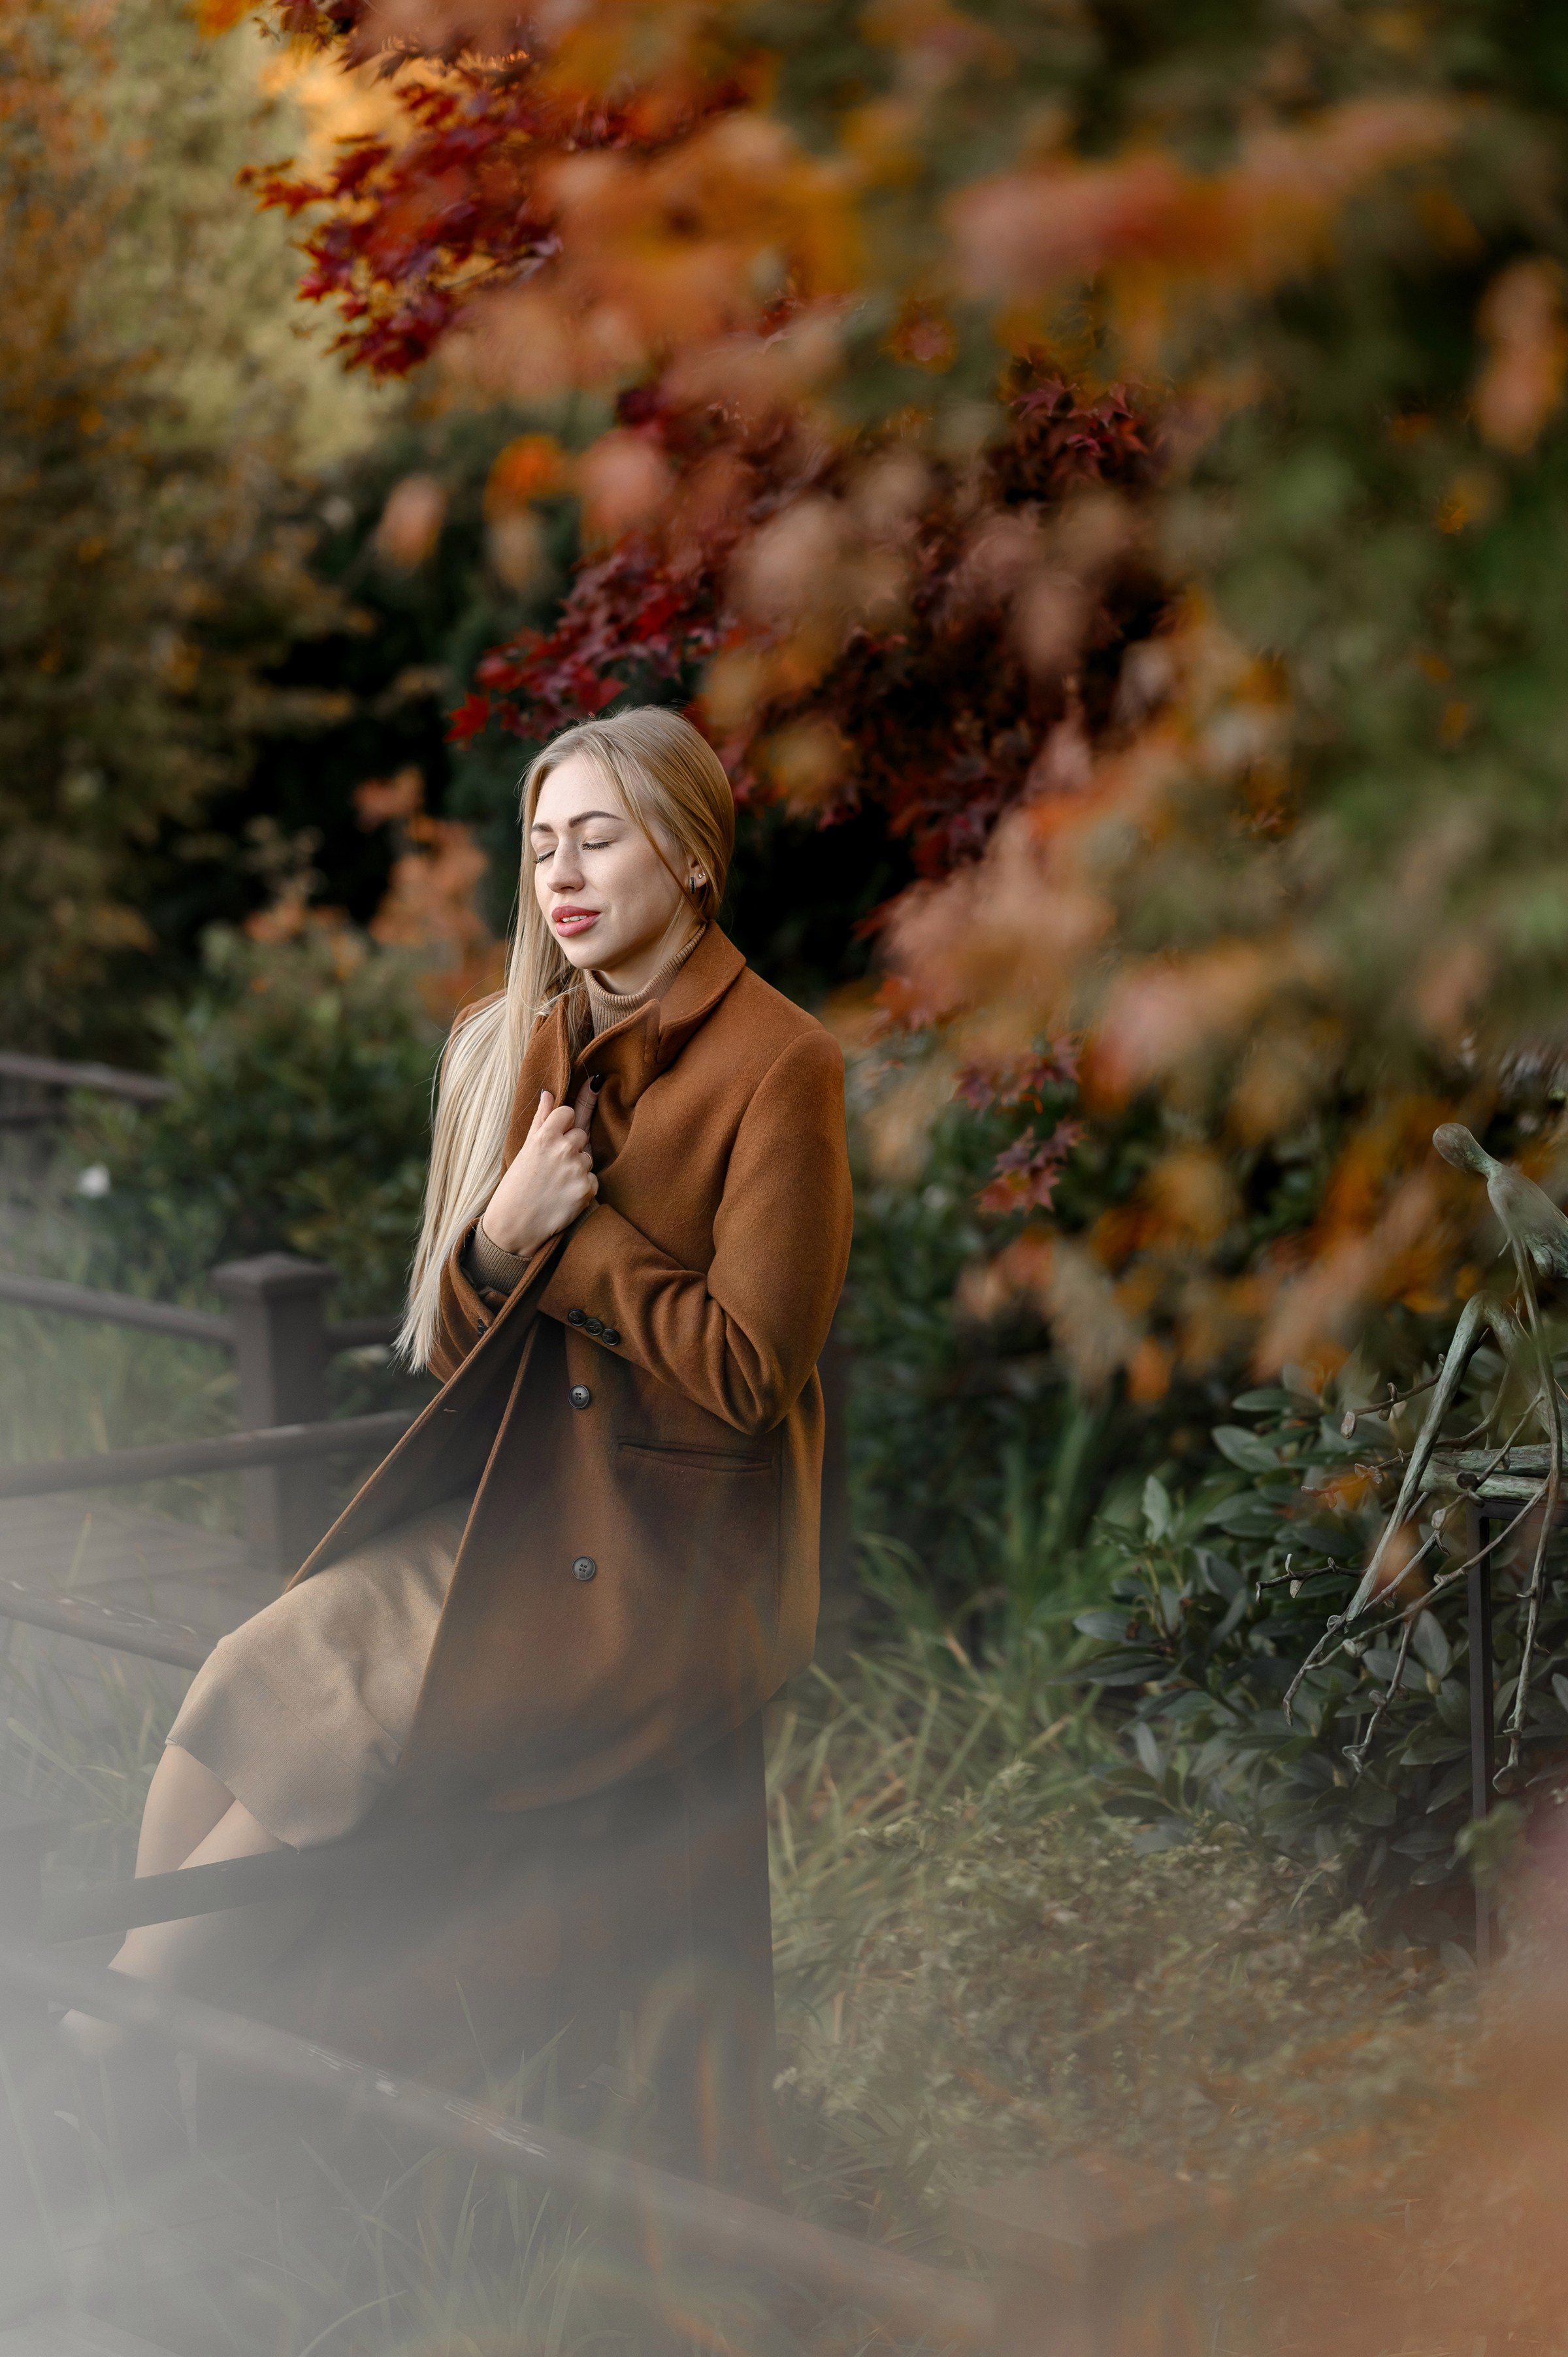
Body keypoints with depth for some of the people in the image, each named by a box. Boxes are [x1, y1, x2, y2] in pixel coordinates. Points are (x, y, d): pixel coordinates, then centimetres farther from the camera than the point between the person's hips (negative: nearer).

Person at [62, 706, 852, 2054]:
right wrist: (502, 1232, -9)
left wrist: (567, 1234, -9)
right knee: (248, 1681, -17)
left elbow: (748, 1364, -15)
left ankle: (101, 2054, -7)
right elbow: (450, 1346, 12)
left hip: (671, 1570, -6)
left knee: (324, 1738, -20)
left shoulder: (778, 1068, -10)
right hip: (506, 1513, 7)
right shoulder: (529, 1051, 12)